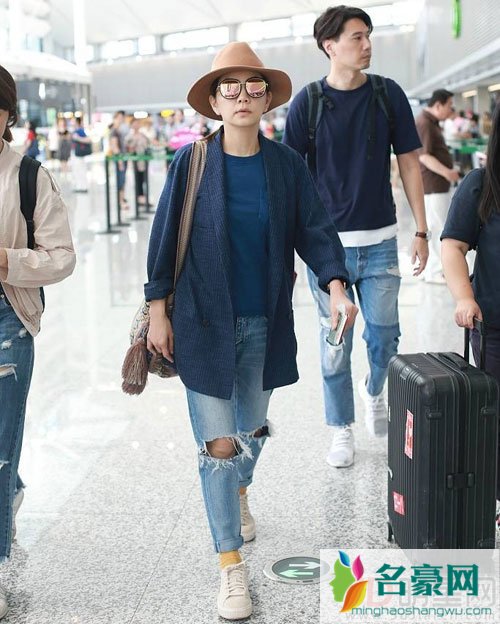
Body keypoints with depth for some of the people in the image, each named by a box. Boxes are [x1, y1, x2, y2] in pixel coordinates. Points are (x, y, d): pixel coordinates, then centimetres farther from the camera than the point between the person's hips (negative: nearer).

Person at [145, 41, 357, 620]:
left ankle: (238, 492, 53)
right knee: (218, 445, -2)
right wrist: (158, 310, -4)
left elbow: (315, 230, -2)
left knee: (252, 429, 20)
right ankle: (231, 566, 10)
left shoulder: (286, 164, -1)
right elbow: (164, 238, -3)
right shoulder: (190, 162, -7)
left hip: (266, 325, 3)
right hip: (205, 324, -3)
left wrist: (336, 286, -18)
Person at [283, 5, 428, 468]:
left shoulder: (389, 95, 2)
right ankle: (341, 430, 23)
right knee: (335, 343, 6)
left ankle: (374, 390, 37)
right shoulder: (307, 103, -3)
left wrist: (421, 230, 1)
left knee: (384, 334, 5)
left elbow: (409, 164, 6)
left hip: (380, 240, 1)